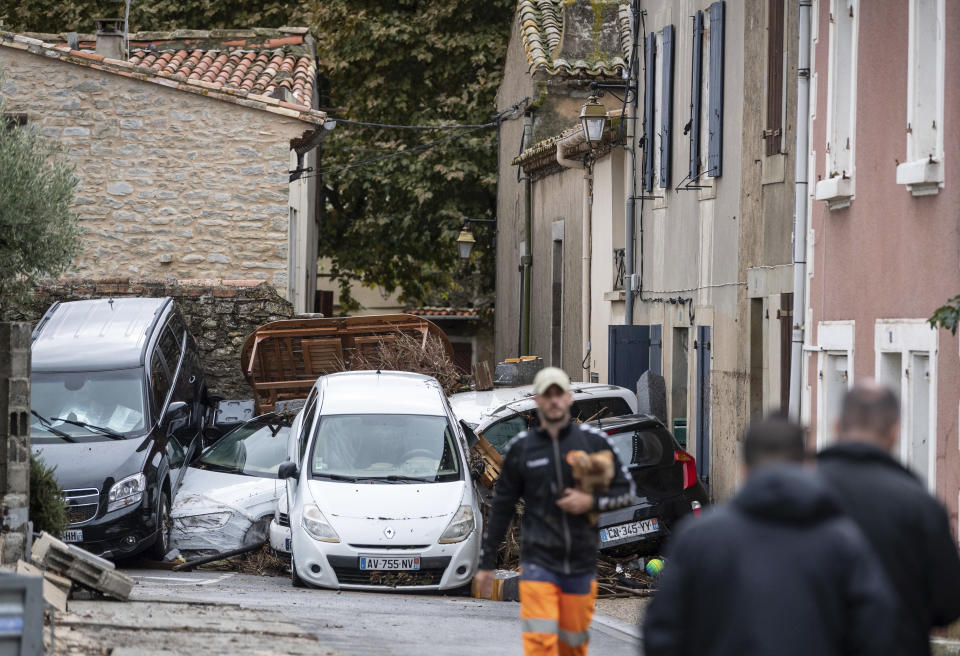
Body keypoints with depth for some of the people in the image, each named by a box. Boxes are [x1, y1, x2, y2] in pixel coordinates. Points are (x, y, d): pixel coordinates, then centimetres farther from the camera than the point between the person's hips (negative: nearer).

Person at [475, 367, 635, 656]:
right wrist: (486, 563, 9)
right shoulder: (520, 447, 4)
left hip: (581, 566, 1)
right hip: (538, 563, -1)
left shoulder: (594, 441, 3)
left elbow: (626, 490, 8)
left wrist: (592, 502, -11)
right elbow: (501, 508, 9)